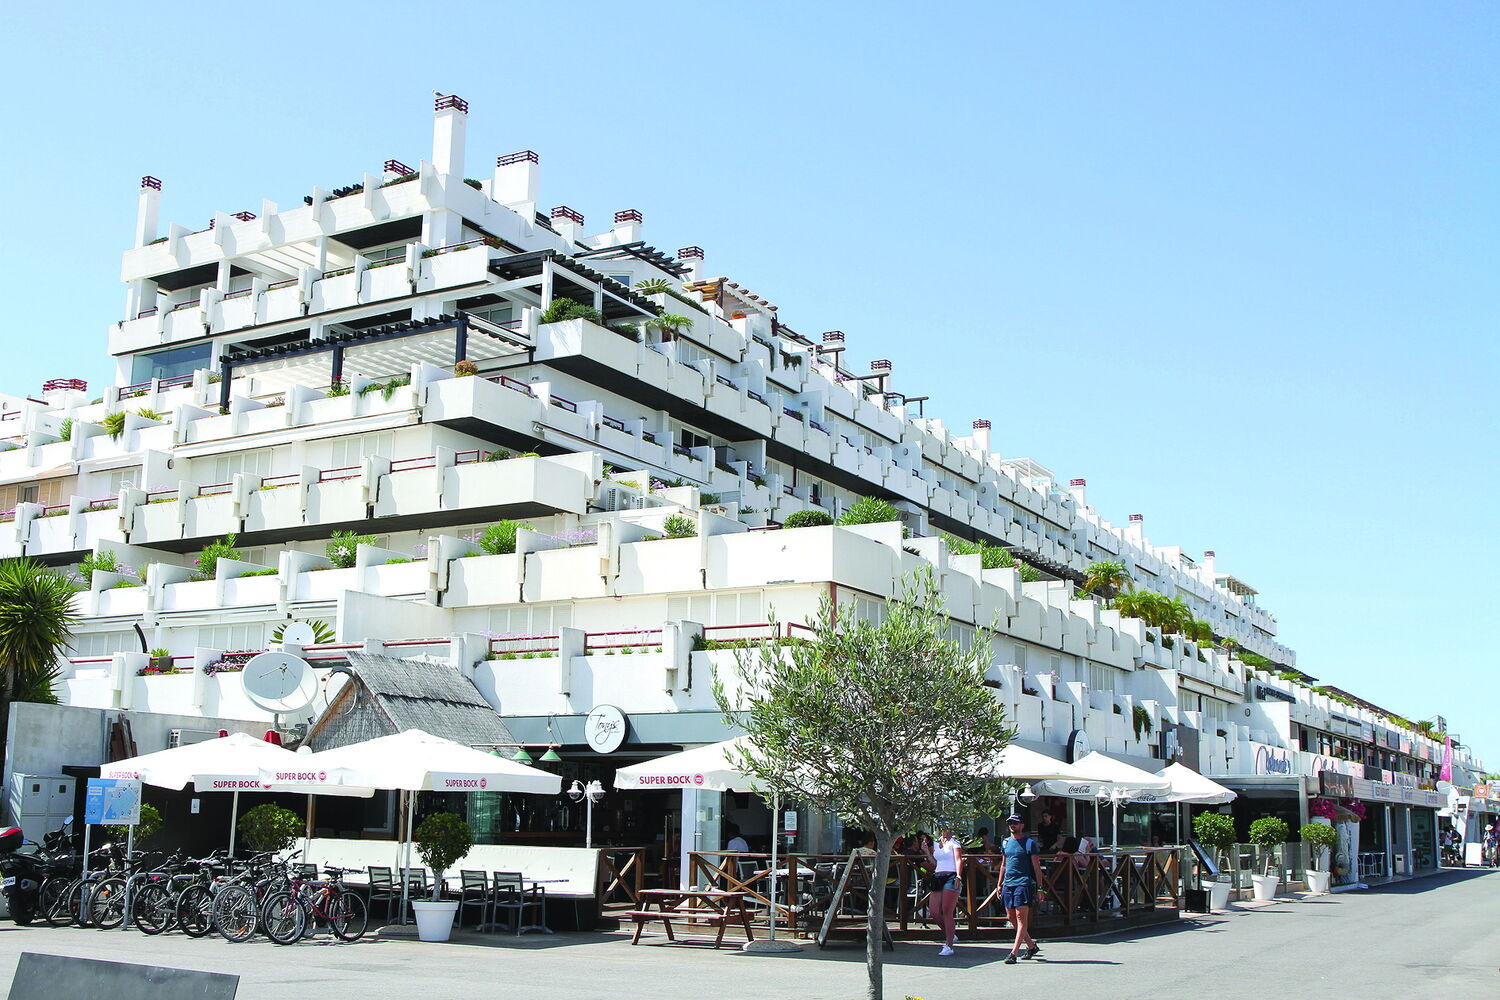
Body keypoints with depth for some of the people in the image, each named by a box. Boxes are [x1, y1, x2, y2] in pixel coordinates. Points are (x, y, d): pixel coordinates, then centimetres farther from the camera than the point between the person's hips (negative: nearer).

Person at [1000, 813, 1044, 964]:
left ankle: (1014, 953, -12)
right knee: (1011, 917, 9)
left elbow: (1037, 867, -3)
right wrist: (1000, 884, 19)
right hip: (1008, 884, 7)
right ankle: (1031, 945, 25)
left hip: (1024, 883, -7)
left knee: (1021, 917, -9)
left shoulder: (1030, 843, -2)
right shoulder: (1006, 842, 15)